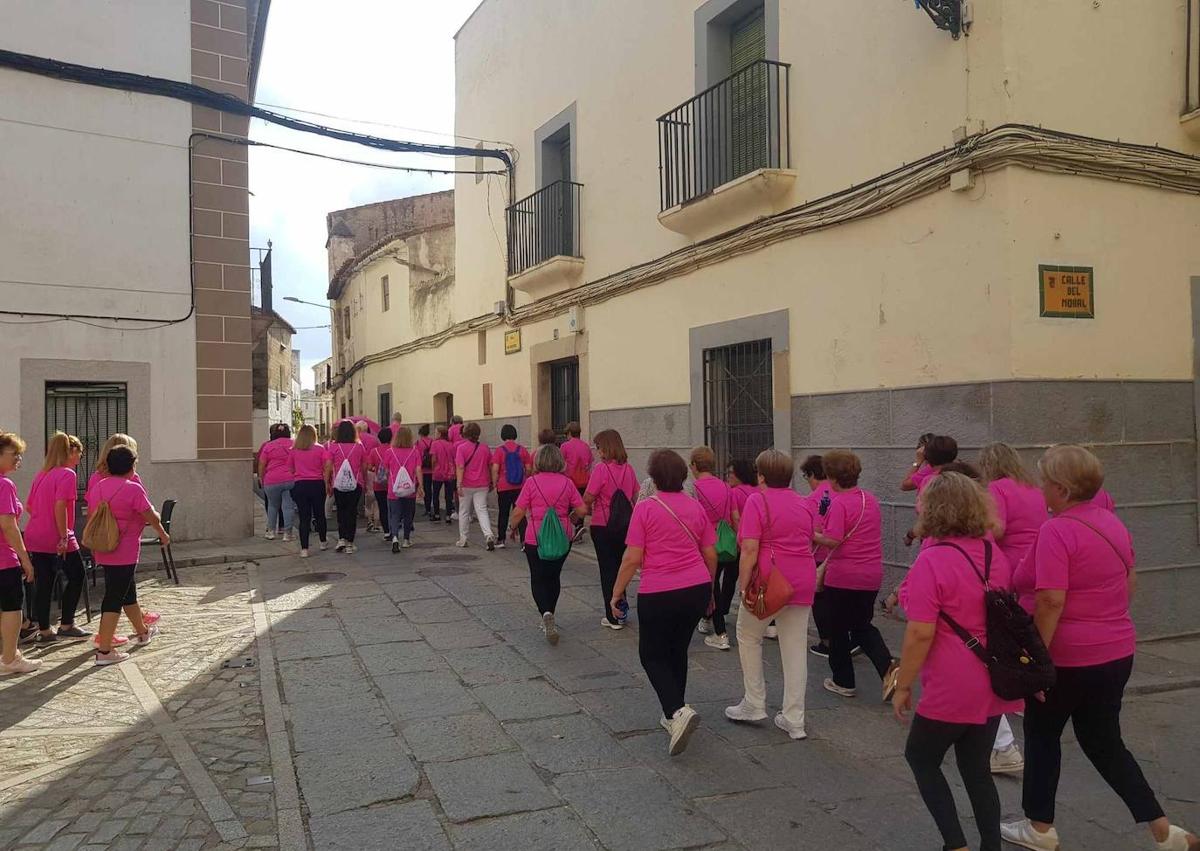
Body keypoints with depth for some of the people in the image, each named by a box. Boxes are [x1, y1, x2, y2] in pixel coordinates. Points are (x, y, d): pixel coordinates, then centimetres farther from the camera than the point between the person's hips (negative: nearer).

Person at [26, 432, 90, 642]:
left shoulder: (41, 474, 13)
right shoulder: (67, 474, -11)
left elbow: (29, 506, 17)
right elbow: (60, 506, -21)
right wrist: (64, 537, -19)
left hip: (35, 537, 7)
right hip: (57, 539, -7)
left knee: (43, 583, 10)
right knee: (76, 577, 9)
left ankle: (44, 630, 14)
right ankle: (66, 625, 12)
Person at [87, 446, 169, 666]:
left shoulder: (97, 487, 6)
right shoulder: (133, 488, -15)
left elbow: (90, 516, 14)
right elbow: (151, 517, -8)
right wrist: (162, 534, 11)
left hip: (103, 550, 8)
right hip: (124, 552, -8)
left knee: (128, 590, 23)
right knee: (114, 598, -4)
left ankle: (142, 631, 40)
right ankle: (104, 650, -4)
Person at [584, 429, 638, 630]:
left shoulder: (601, 468, -17)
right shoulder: (628, 468, 2)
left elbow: (587, 499, -15)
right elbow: (635, 497, 10)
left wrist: (588, 511, 5)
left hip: (604, 526, -6)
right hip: (626, 525, 6)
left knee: (607, 570, 4)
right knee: (621, 567, 18)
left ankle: (612, 618, 9)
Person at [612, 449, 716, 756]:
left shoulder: (645, 508, -9)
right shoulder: (696, 507, 5)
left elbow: (632, 558, -10)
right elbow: (711, 555, 10)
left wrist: (617, 592, 1)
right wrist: (708, 589, 25)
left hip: (659, 594, -5)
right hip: (697, 589, 5)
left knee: (652, 655, 10)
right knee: (677, 651, 21)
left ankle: (678, 711, -10)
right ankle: (674, 715, 28)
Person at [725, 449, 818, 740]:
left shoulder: (758, 501, -10)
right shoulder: (805, 503, 11)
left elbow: (750, 549, -17)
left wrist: (743, 587, -13)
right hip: (803, 582, 6)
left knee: (749, 637, 17)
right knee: (796, 647, 9)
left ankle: (754, 704, 21)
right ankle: (794, 721, 13)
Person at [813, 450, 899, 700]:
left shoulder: (839, 503, -18)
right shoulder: (871, 499, 7)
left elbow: (833, 540, -25)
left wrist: (812, 535, -8)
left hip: (843, 576, -7)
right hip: (871, 575, 7)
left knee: (838, 629, 11)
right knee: (862, 625, 19)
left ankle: (843, 682, 23)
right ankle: (888, 668, -2)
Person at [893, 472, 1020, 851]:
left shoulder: (933, 560, -21)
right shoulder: (994, 553, 3)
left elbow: (921, 634, -22)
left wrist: (902, 686, -10)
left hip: (953, 689, -7)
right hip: (994, 681, 7)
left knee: (921, 759, 15)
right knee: (976, 769, 19)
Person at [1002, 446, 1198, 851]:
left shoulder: (1057, 531, -22)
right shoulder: (1112, 522, 5)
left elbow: (1051, 601, -27)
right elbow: (1130, 582, 16)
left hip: (1068, 657, -7)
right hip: (1117, 652, 8)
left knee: (1042, 737, 13)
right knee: (1104, 743, 19)